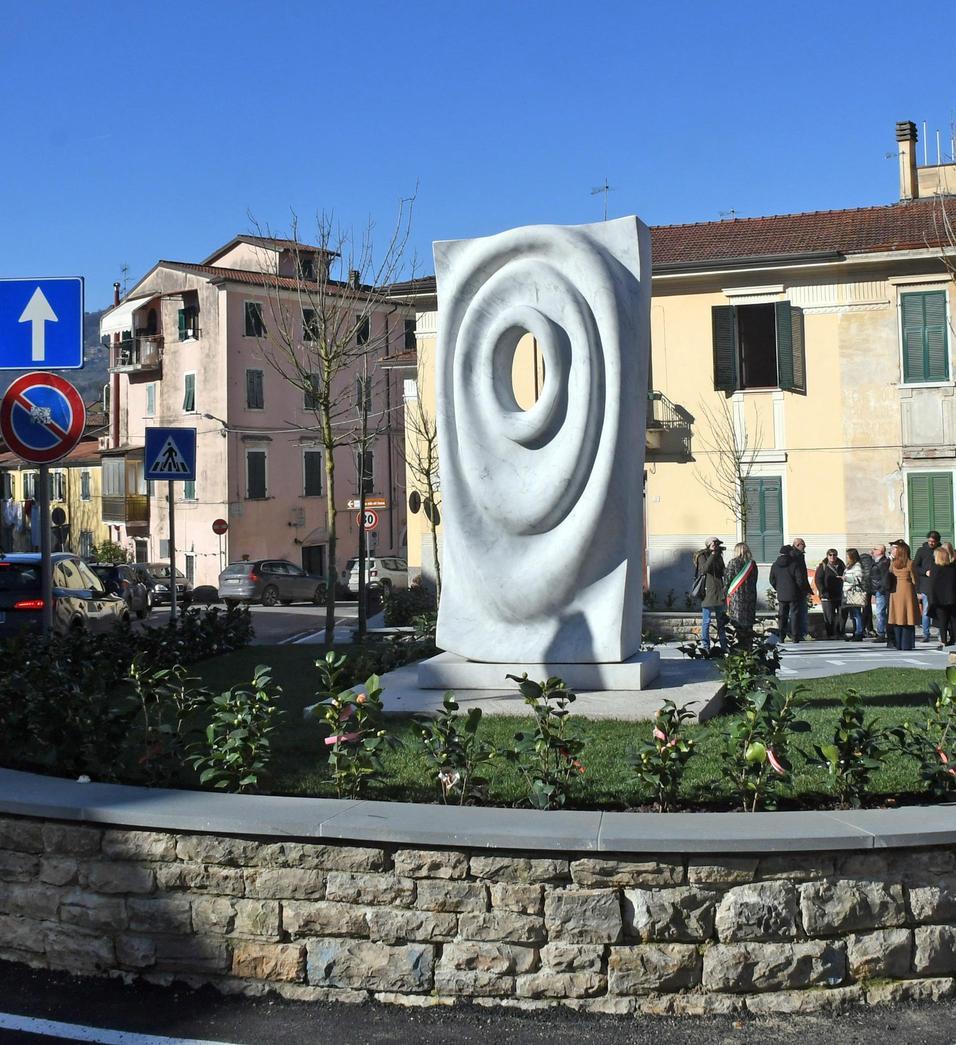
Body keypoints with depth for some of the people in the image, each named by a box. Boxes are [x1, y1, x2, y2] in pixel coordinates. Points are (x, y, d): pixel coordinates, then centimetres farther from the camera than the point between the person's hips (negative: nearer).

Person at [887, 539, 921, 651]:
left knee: (897, 618, 8)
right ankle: (907, 644, 0)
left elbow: (890, 578, 4)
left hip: (895, 591, 2)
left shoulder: (892, 563, -2)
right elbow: (914, 580, -3)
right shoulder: (910, 563, -8)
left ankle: (898, 644, 9)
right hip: (907, 590, -2)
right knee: (907, 618, 2)